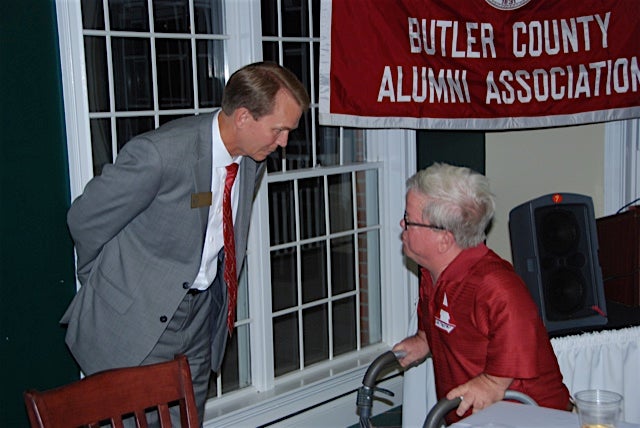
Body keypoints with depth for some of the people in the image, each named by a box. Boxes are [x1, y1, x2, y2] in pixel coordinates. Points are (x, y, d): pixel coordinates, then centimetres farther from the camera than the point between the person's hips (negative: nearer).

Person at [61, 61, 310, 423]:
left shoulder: (253, 158, -3)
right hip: (139, 318, -6)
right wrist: (105, 283, 2)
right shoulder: (159, 153, -26)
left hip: (202, 312, 6)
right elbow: (86, 219, -13)